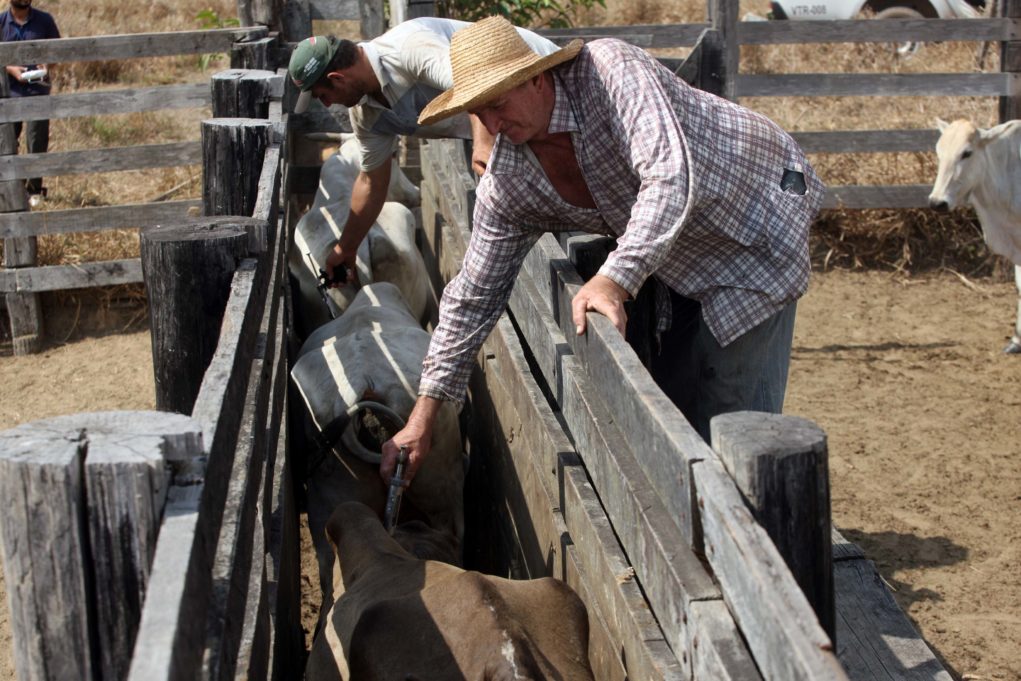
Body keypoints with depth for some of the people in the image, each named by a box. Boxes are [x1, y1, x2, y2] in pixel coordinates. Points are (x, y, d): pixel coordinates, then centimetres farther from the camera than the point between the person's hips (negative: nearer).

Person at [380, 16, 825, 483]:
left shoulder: (611, 70, -30)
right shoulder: (506, 183, -11)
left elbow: (671, 176, -41)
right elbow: (473, 296, -5)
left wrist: (615, 279, -52)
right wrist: (423, 416, -7)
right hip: (688, 264, 7)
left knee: (736, 407, -11)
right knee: (671, 405, 10)